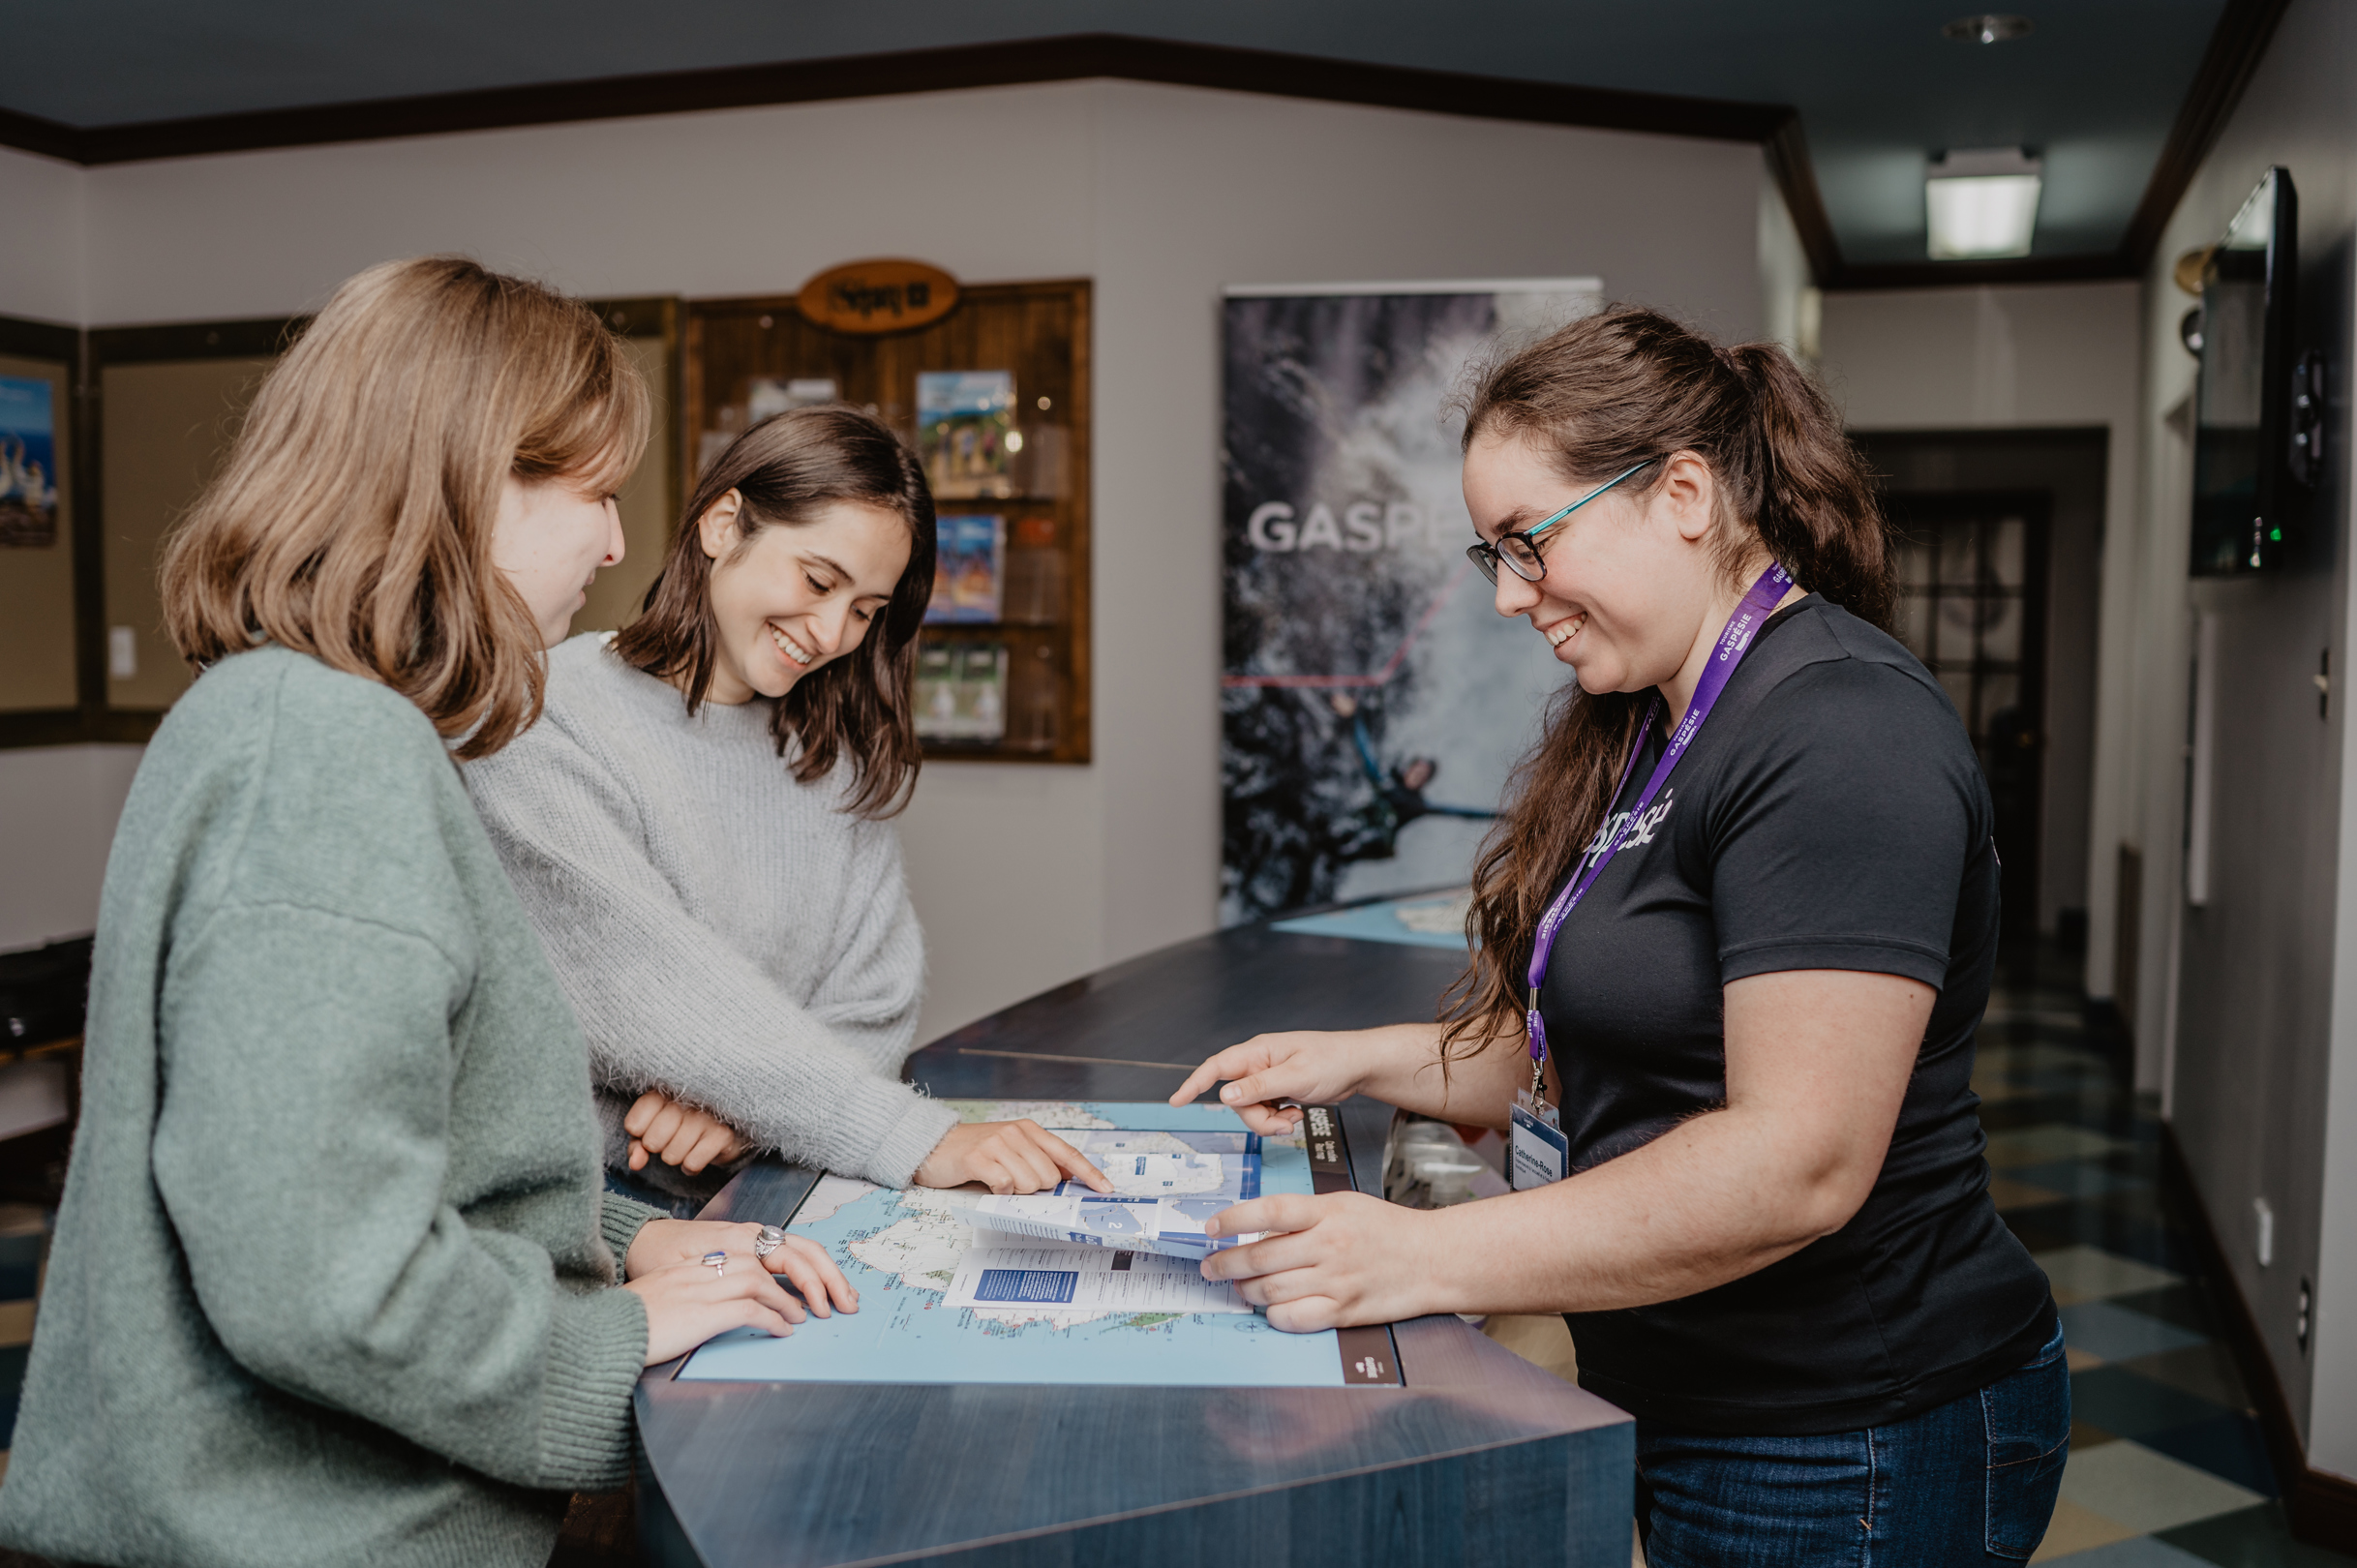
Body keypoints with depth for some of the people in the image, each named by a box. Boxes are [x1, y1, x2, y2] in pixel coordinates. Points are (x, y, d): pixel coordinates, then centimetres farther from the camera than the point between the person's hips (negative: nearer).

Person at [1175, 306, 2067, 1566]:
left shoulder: (1838, 732, -22)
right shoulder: (1648, 730, 9)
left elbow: (1798, 1164, -29)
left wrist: (1427, 1258, -28)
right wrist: (1363, 1062, 5)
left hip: (1844, 1460, -8)